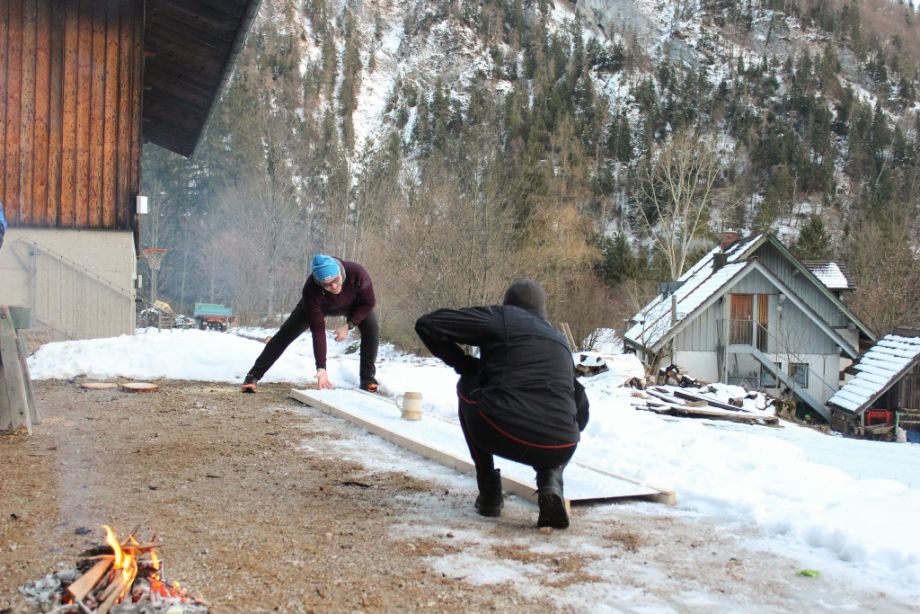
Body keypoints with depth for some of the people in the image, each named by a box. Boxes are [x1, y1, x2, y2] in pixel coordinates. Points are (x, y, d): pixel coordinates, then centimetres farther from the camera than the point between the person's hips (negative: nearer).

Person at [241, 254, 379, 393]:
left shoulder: (357, 272, -43)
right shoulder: (311, 290, -43)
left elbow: (368, 302, -24)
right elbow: (318, 331, -39)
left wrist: (348, 325, -33)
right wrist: (321, 368, -42)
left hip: (353, 304, 1)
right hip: (318, 305, -1)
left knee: (372, 328, -22)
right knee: (286, 334, -8)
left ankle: (367, 378, -9)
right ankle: (254, 375, 1)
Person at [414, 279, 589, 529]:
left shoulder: (499, 317, 14)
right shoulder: (559, 339, 29)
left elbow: (427, 324, 9)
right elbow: (580, 406, 34)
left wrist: (464, 364, 21)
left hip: (502, 434, -3)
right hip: (560, 449, 4)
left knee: (468, 385, 27)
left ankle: (489, 493, 21)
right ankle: (551, 480, 5)